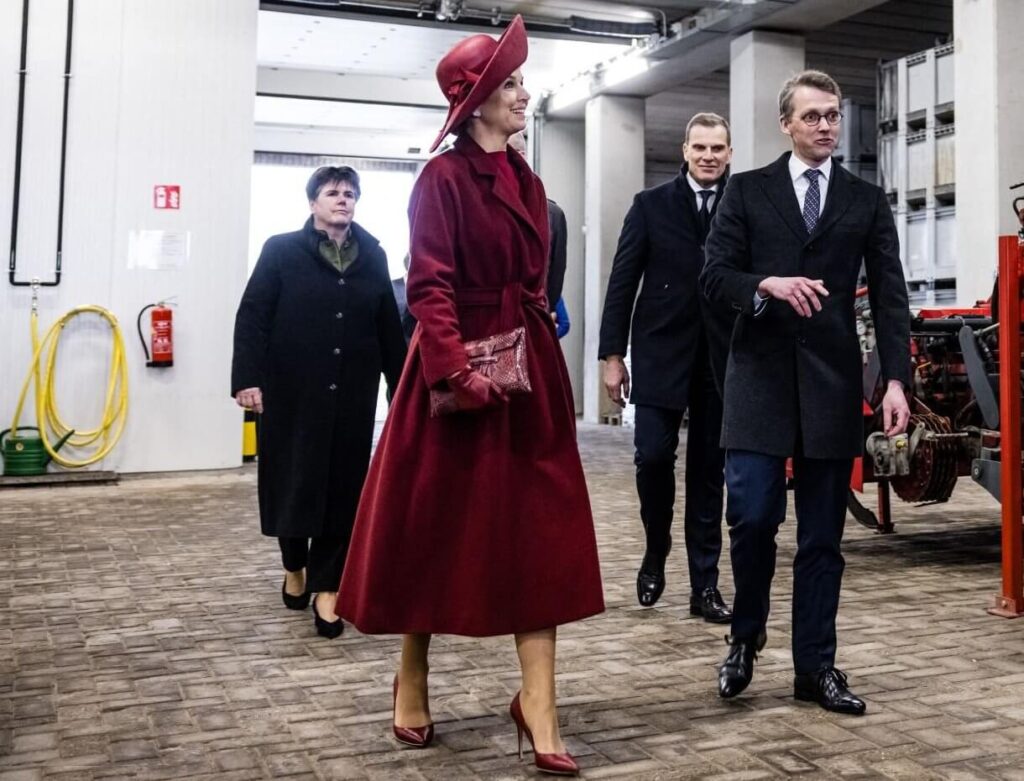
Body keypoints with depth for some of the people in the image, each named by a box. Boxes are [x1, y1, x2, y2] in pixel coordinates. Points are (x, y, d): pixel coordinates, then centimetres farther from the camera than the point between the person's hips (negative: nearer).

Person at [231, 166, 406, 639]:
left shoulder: (372, 256, 9)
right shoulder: (282, 251, 0)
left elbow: (389, 328, 10)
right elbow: (252, 316, -4)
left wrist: (401, 387, 9)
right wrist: (248, 378, -14)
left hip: (352, 395, 2)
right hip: (293, 392, -2)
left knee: (344, 487, 2)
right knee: (293, 481, 7)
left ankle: (327, 587, 13)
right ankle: (294, 568, 32)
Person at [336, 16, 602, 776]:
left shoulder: (527, 182, 14)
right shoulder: (443, 178, -8)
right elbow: (429, 287, -16)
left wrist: (543, 358, 15)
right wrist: (457, 368, -25)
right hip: (458, 364, -7)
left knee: (541, 533, 1)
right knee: (436, 526, 6)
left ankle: (538, 706, 6)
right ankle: (413, 683, 25)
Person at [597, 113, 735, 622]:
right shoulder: (651, 205, 4)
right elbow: (623, 282, 2)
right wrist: (612, 355, -3)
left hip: (722, 359, 1)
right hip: (661, 354, 0)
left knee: (708, 469, 6)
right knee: (653, 456, -6)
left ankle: (705, 584, 14)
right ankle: (655, 554, 21)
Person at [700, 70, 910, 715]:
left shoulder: (868, 201, 9)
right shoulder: (747, 191, 7)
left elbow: (889, 297, 3)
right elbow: (715, 275, 1)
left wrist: (896, 380, -8)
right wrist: (767, 285, -19)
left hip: (833, 382, 1)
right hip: (760, 374, -1)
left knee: (822, 534, 6)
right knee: (752, 517, -5)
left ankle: (816, 667, 18)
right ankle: (746, 637, 21)